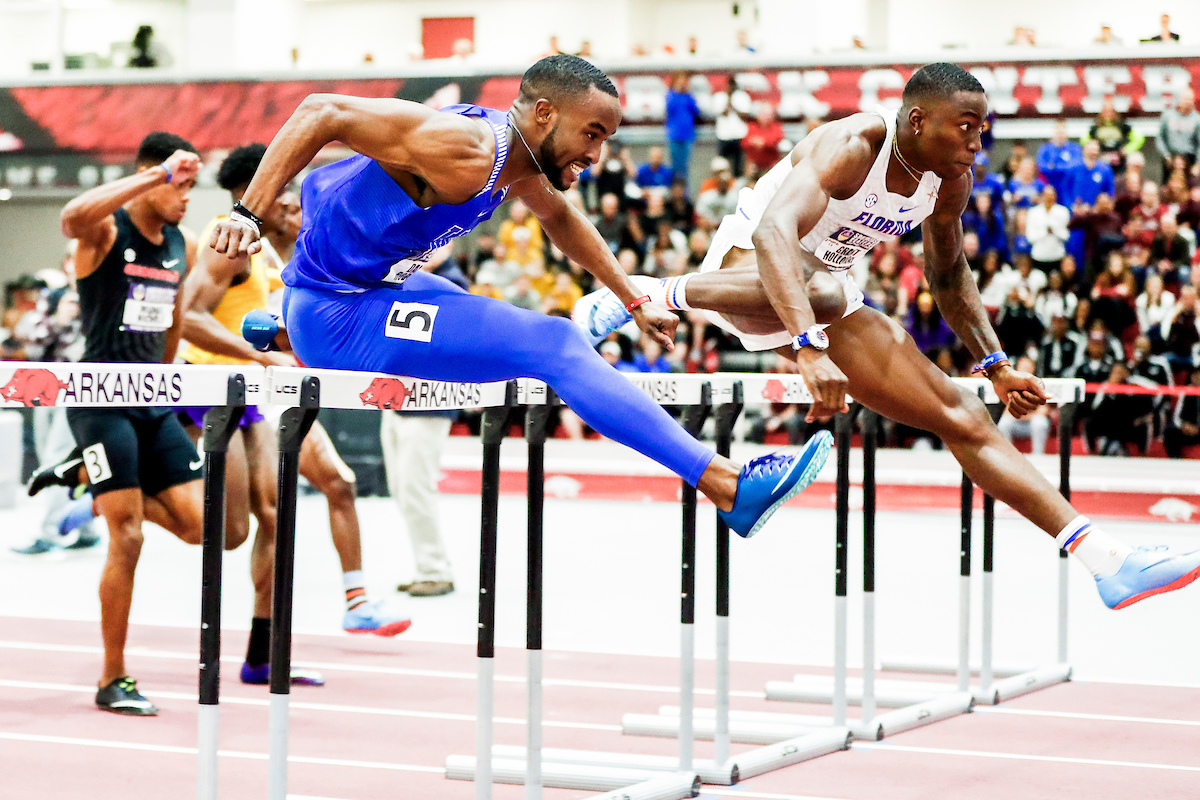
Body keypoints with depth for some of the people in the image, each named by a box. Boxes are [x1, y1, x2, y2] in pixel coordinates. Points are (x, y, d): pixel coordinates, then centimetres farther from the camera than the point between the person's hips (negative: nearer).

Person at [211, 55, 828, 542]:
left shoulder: (524, 167, 3)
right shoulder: (468, 150, -26)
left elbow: (560, 218, 26)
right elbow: (322, 112, -28)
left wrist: (634, 301, 26)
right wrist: (247, 214, -32)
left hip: (371, 283, 10)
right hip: (333, 317, -10)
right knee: (553, 346, -21)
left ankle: (279, 332, 42)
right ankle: (728, 486, -25)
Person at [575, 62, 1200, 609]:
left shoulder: (951, 182, -2)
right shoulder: (851, 148, -27)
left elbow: (948, 274, 18)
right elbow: (772, 235, -45)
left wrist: (995, 366, 9)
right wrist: (809, 350, -57)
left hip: (822, 305, 7)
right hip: (748, 269, -7)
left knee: (965, 420, -2)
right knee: (825, 289, -45)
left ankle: (1106, 562, -2)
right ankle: (646, 293, -23)